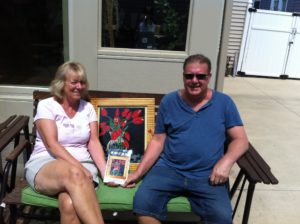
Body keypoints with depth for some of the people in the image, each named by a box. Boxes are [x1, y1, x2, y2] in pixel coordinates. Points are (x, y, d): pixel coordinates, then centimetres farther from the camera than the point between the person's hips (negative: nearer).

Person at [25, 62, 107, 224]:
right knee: (73, 174, -40)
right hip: (44, 164, -2)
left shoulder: (87, 108, 12)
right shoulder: (46, 105, 1)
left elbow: (93, 142, 4)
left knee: (69, 204, -34)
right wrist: (77, 167, -22)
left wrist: (105, 171, -12)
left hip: (82, 165, 2)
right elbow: (52, 144, -10)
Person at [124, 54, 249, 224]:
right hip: (168, 169, 1)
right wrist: (139, 172, -1)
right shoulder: (169, 101, 6)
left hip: (207, 176, 0)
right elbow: (158, 141, 8)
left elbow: (241, 140, 4)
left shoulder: (224, 102, 5)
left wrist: (226, 161, -17)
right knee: (142, 203, -24)